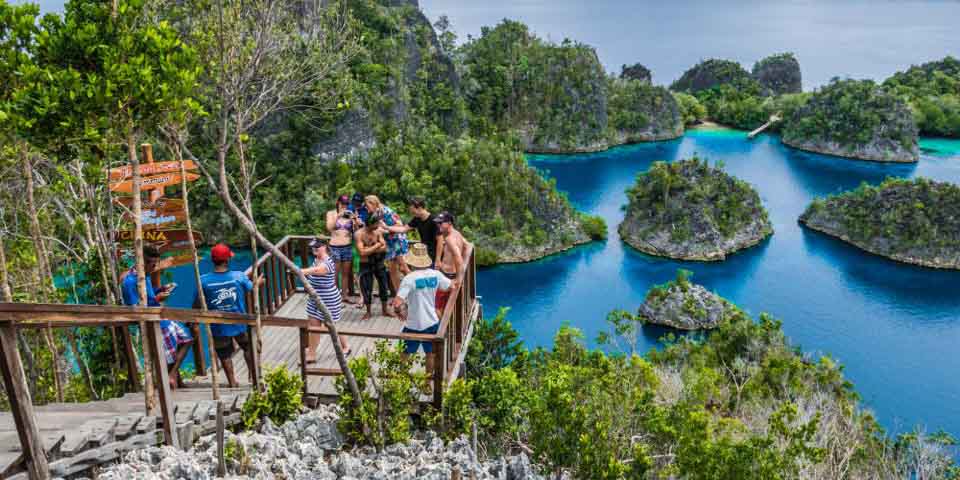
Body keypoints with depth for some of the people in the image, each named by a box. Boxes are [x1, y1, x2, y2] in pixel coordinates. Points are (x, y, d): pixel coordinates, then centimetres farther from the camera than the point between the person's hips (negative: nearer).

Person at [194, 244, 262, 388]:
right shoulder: (239, 276, -14)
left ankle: (233, 383, 27)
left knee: (225, 356, 17)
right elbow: (251, 289, 7)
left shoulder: (204, 281, -16)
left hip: (219, 327, 0)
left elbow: (197, 305, -8)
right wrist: (258, 282, 30)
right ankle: (253, 375, 35)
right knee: (248, 348, 26)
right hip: (240, 323, 1)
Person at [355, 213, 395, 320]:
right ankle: (368, 312, 22)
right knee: (367, 289, 3)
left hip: (378, 262, 4)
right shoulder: (359, 234, -16)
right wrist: (376, 246, -17)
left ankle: (384, 310, 27)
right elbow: (362, 252, -23)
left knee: (384, 286, 9)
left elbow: (384, 248, -8)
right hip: (366, 265, -4)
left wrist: (369, 250, -20)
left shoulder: (378, 232, -4)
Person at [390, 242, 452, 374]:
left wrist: (400, 313, -6)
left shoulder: (409, 279, -21)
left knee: (404, 354, 15)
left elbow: (397, 304, -27)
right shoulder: (435, 275, -8)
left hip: (414, 325, -4)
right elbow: (451, 287, 8)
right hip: (432, 323, 4)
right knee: (430, 354, 20)